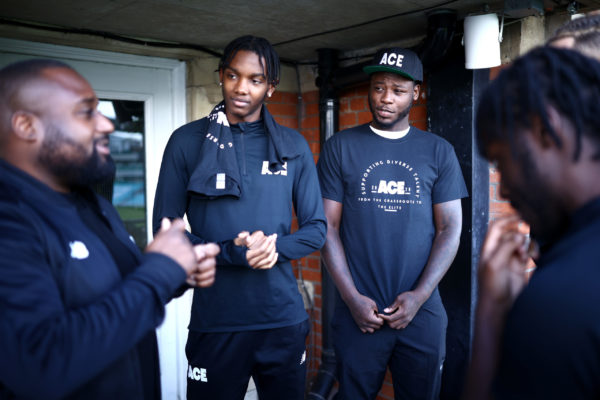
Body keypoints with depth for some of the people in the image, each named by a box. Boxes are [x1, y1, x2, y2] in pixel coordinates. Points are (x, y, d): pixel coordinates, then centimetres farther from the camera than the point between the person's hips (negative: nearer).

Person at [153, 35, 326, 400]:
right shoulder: (187, 141, -1)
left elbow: (316, 229, 6)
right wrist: (230, 252, -18)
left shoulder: (293, 146, 5)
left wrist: (273, 248, -14)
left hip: (285, 318, 2)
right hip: (215, 321, -2)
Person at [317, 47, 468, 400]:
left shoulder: (439, 152, 4)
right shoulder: (340, 147, 2)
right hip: (358, 311, -1)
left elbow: (450, 229, 2)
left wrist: (420, 295, -9)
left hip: (422, 311, 1)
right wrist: (352, 297, -9)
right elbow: (328, 225, -2)